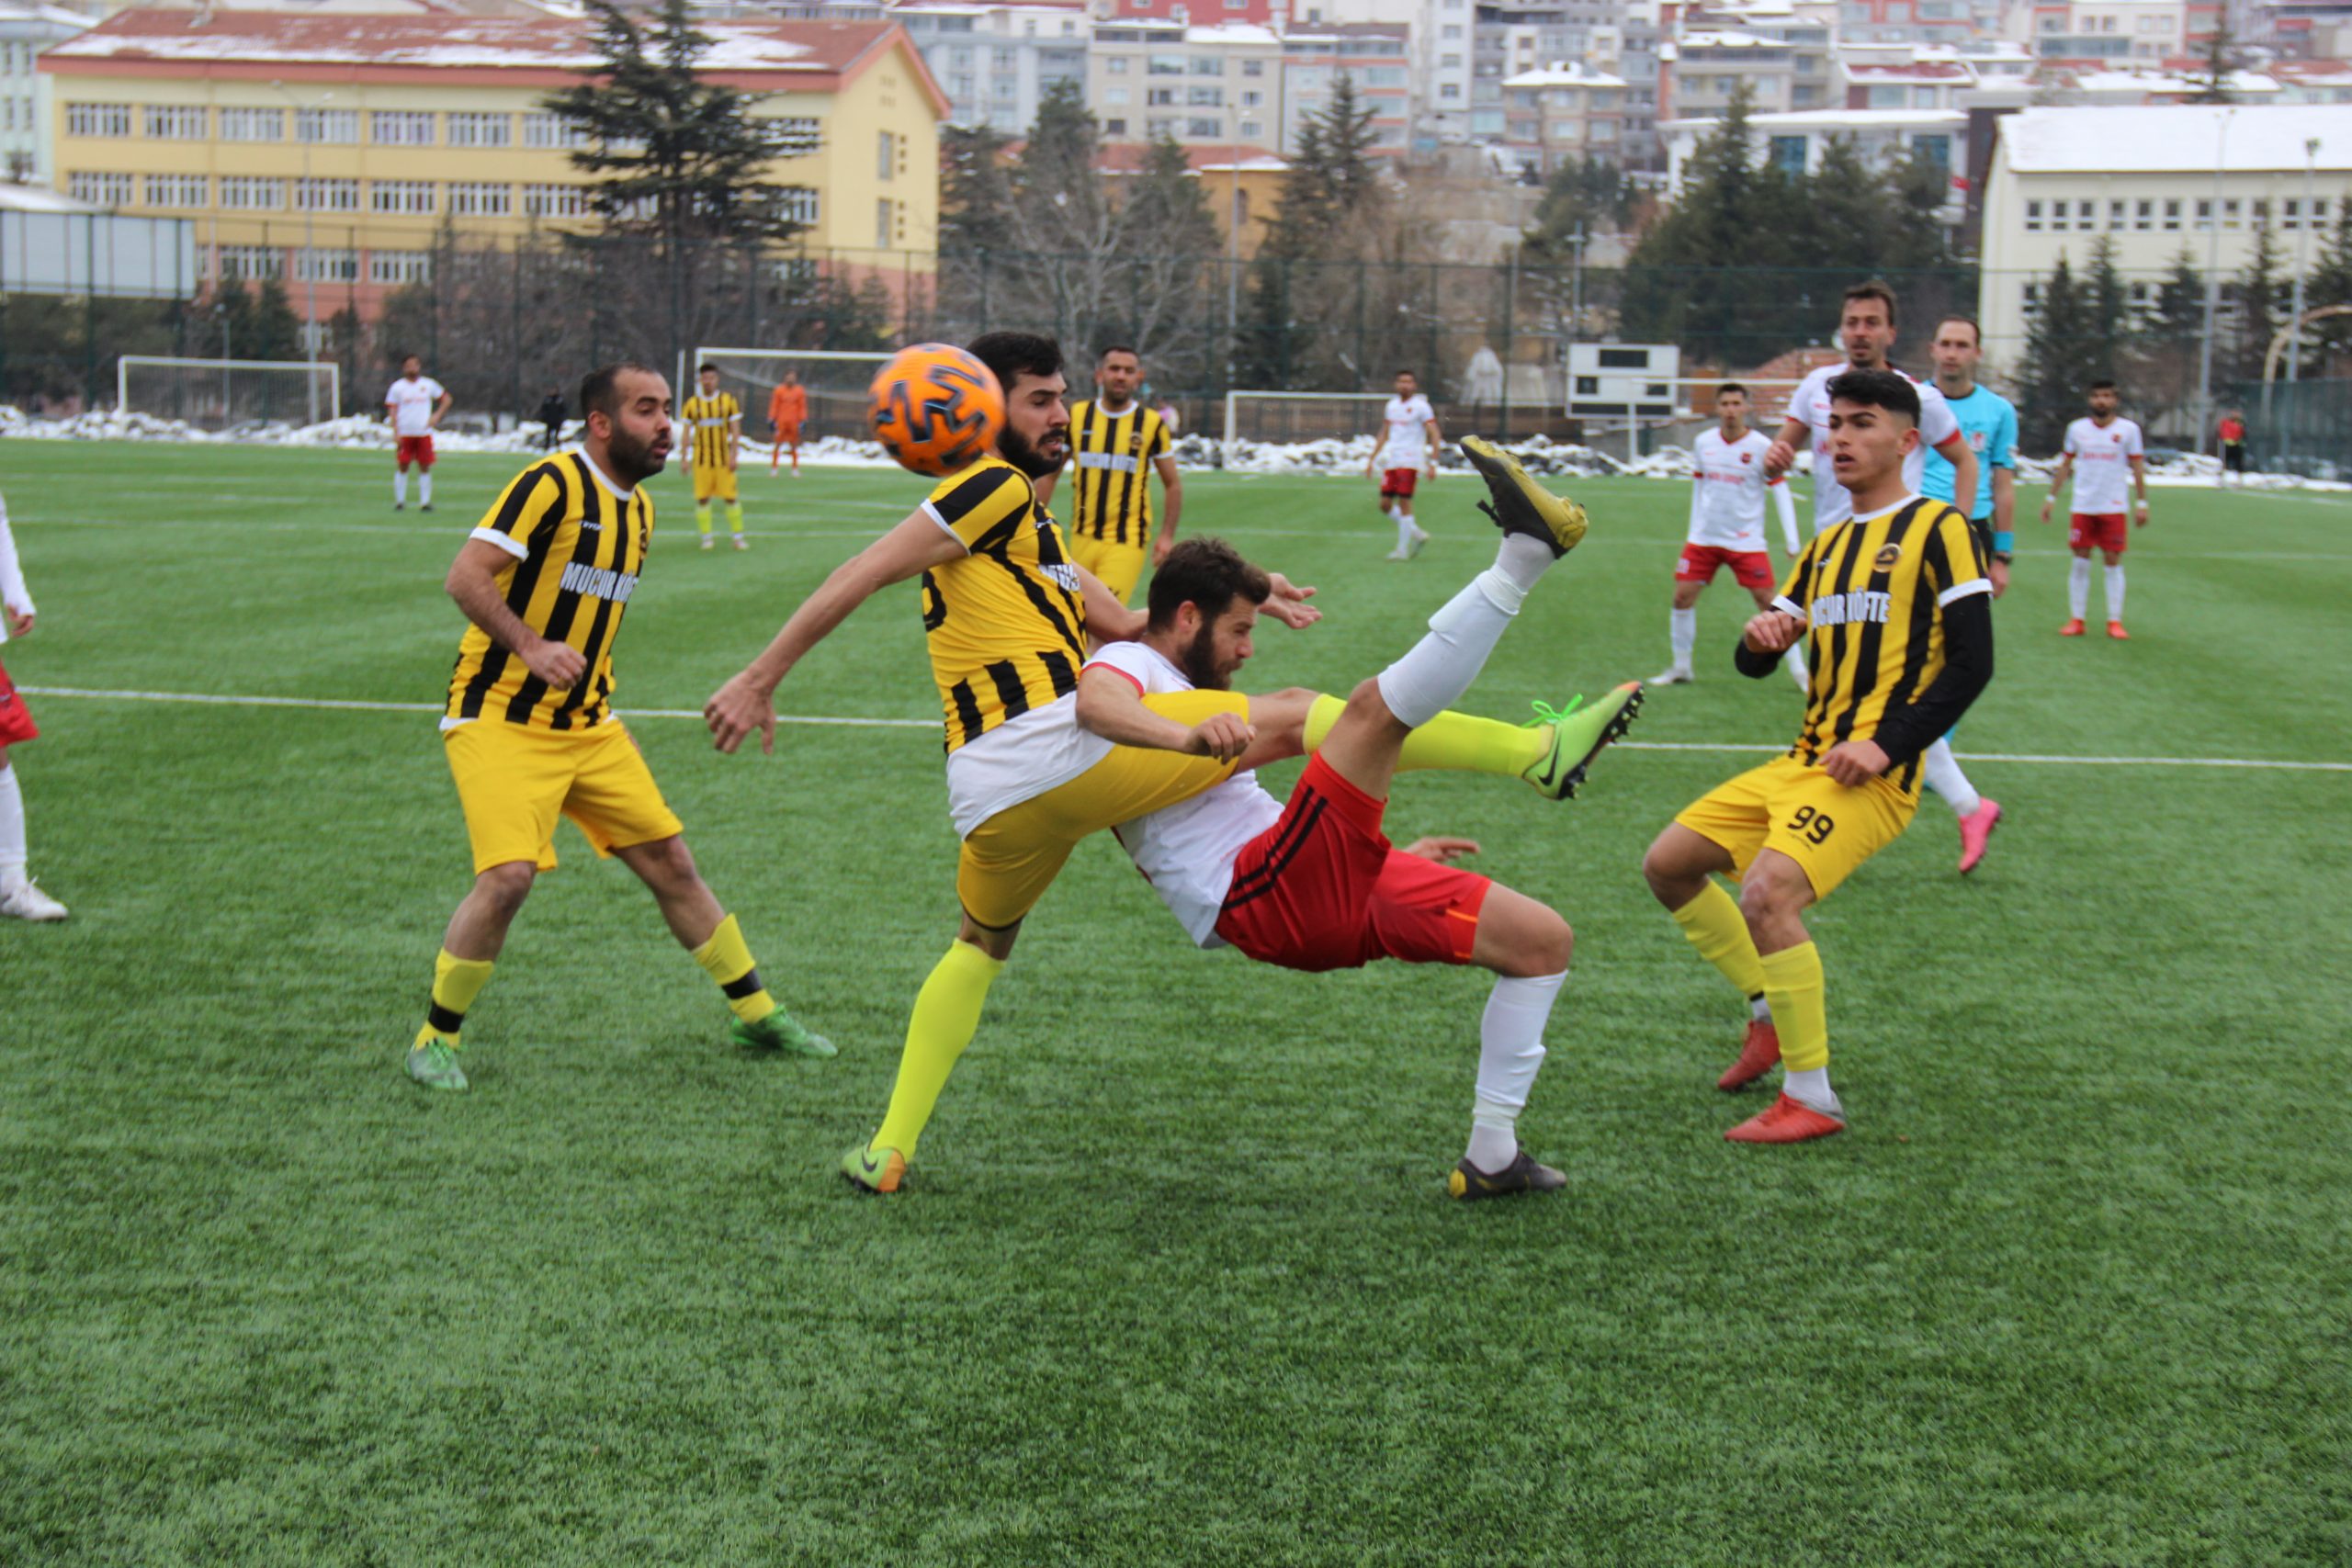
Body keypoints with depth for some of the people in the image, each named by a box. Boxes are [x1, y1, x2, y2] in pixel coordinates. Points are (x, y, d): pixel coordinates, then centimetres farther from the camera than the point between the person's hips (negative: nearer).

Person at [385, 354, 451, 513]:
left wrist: (436, 416, 1)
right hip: (404, 433, -1)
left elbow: (446, 399, 15)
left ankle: (425, 501, 2)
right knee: (402, 467, -1)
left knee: (425, 468, 0)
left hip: (424, 433, 1)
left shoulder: (429, 384, 7)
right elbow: (392, 411, 1)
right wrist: (396, 433, -8)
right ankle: (399, 501, 6)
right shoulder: (397, 387, 3)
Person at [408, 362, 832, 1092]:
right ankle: (435, 1039, -1)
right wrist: (531, 648, -34)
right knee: (509, 874, -20)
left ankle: (756, 1014, 21)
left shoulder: (638, 509, 11)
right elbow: (465, 577, -22)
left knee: (669, 859, 8)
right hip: (500, 719, -8)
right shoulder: (550, 483, -15)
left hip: (587, 723, 8)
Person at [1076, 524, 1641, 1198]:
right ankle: (1520, 559, -34)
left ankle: (1490, 1156, 8)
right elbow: (1096, 704, -24)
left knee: (1543, 939, 8)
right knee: (1375, 704, -29)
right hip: (1263, 899, -10)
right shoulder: (1126, 663, 3)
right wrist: (1190, 737, -44)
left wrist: (1385, 855, 36)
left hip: (1327, 894, 10)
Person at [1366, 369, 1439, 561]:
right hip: (1391, 461, 7)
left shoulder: (1421, 406, -4)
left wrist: (1432, 464, -15)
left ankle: (1403, 550, -2)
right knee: (1385, 505, 2)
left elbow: (1435, 436, -7)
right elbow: (1383, 435, 24)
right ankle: (1417, 534, 18)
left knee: (1404, 503, -9)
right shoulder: (1391, 405, 15)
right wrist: (1371, 460, 20)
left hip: (1411, 461, -7)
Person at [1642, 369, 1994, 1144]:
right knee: (1668, 864, 8)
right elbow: (1754, 663, 19)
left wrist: (1886, 745, -20)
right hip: (1801, 761, 9)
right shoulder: (1826, 545, 19)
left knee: (1769, 891, -28)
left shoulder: (1936, 528, -5)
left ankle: (1812, 1100, -17)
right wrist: (1760, 638, -6)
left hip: (1872, 774, -9)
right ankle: (1772, 1013, 23)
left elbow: (1972, 662, -12)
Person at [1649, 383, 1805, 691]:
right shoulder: (1703, 443, 2)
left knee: (1768, 602, -7)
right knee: (1683, 596, -2)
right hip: (1704, 538, 4)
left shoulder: (1761, 446, -9)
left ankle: (1797, 670, 3)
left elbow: (1780, 492, -8)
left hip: (1746, 541, -3)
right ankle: (1680, 667, 14)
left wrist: (1792, 541, -14)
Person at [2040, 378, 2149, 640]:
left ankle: (2115, 621, 3)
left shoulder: (2128, 429, 2)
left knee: (2114, 562, -1)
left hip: (2113, 508, -1)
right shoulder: (2077, 429, 7)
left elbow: (2137, 468, 4)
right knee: (2080, 562, 1)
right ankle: (2076, 620, 6)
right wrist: (2051, 498, 11)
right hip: (2082, 507, 1)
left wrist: (2142, 503, 0)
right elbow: (2064, 465, 14)